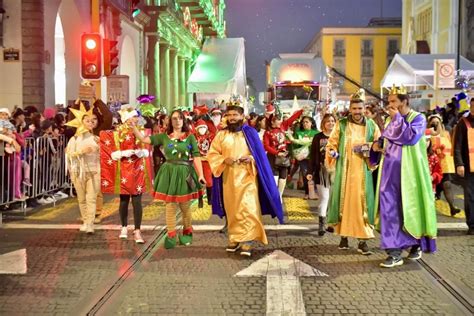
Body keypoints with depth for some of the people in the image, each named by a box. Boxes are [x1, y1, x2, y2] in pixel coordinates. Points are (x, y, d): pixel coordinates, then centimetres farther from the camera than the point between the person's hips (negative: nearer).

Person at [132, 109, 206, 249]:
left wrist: (201, 174, -13)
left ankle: (187, 232, 28)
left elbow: (196, 156, -5)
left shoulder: (190, 137, 0)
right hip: (169, 173, 2)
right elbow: (144, 139, 2)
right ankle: (171, 235, 12)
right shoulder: (164, 136, 6)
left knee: (185, 206, 8)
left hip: (185, 173, -2)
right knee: (170, 206, 3)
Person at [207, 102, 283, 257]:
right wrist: (224, 160, -12)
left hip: (247, 177, -3)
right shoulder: (221, 135, 7)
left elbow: (260, 154, 4)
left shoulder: (250, 133, 3)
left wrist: (251, 158, -16)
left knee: (247, 208, -10)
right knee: (232, 209, 7)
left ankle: (247, 241, -9)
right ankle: (234, 238, 17)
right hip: (229, 178, 3)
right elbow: (211, 154, 5)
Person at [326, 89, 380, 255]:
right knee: (343, 201, 3)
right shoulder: (341, 124, 4)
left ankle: (362, 240, -1)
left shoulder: (371, 125, 6)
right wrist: (332, 152, -15)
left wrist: (369, 148, -13)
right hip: (344, 170, 0)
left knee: (361, 203, -3)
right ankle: (343, 235, 16)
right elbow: (331, 143, 6)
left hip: (362, 172, 0)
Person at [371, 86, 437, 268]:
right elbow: (383, 140, 22)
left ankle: (417, 245, 26)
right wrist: (376, 144, 1)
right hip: (390, 171, 5)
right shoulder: (390, 120, 13)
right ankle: (394, 252, 1)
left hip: (408, 172, -5)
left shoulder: (418, 118, -4)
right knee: (389, 208, -3)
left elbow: (411, 137, -22)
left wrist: (398, 118, -14)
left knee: (410, 208, 5)